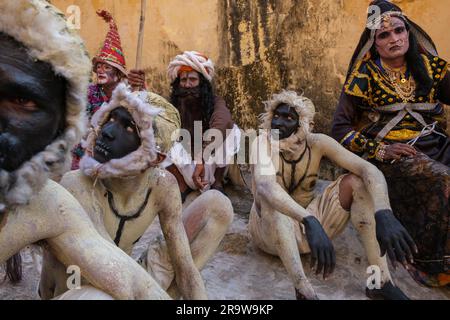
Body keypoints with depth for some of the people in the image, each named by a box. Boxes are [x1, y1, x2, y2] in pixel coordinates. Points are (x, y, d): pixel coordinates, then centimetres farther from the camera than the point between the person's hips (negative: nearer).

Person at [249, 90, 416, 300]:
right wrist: (309, 221, -56)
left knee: (355, 181, -16)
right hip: (272, 229, -3)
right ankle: (303, 289, -41)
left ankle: (381, 282, -19)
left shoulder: (316, 143, -12)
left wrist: (384, 214, -41)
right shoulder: (264, 142, -20)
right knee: (269, 194, -35)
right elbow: (265, 187, -41)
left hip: (310, 223, 4)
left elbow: (368, 169, -23)